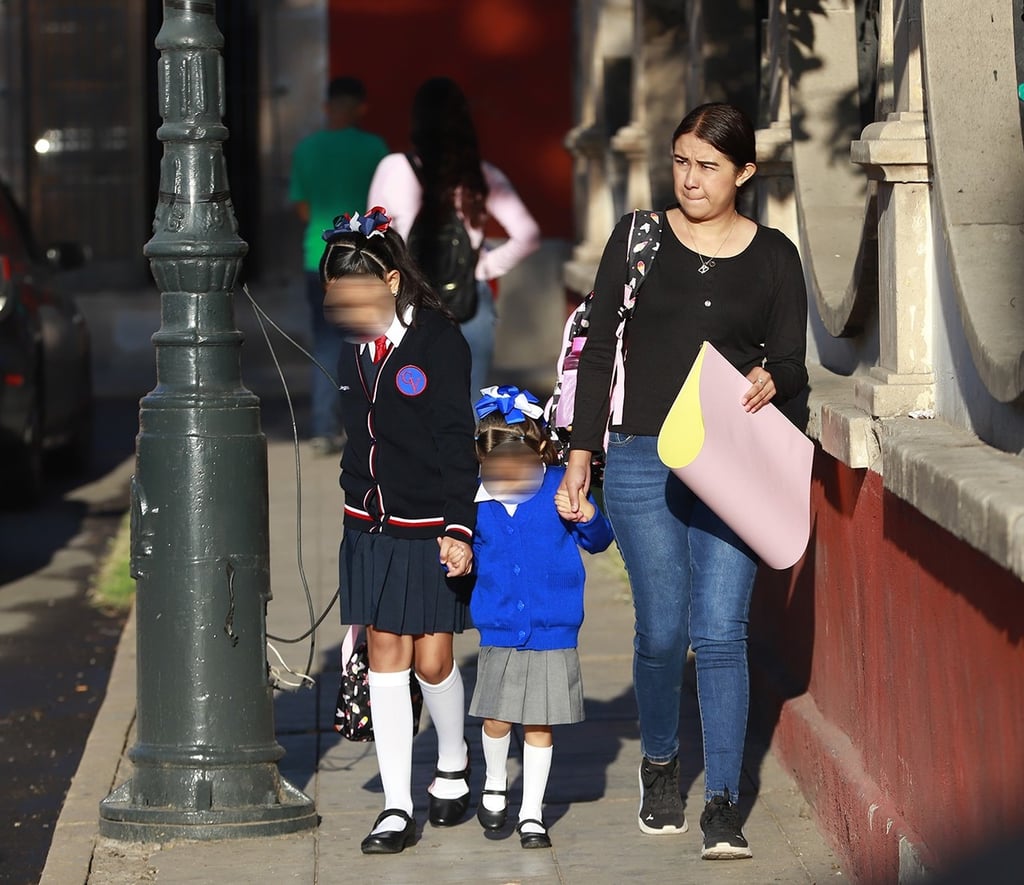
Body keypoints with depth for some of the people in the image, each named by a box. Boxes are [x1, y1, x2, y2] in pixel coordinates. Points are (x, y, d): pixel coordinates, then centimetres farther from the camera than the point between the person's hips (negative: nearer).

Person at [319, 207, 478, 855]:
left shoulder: (439, 340, -12)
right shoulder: (355, 347, 6)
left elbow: (457, 441, -13)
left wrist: (458, 527, -18)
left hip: (430, 529, -5)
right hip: (371, 528, 5)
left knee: (433, 661, 1)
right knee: (385, 660, 4)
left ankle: (453, 765, 30)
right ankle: (397, 809, 6)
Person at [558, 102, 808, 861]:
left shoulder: (774, 257, 5)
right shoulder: (638, 239, 5)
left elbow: (792, 365, 6)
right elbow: (600, 348, 6)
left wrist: (772, 381, -18)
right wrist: (581, 448, 1)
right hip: (643, 459, 0)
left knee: (721, 632, -8)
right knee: (661, 632, 2)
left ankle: (723, 805, -4)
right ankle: (660, 766, 28)